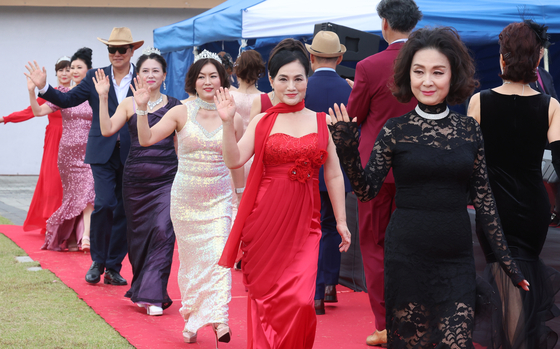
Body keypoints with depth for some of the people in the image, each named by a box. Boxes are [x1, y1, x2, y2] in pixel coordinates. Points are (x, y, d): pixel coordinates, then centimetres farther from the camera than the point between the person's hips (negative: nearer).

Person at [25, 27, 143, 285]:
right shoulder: (95, 77, 6)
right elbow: (67, 100, 6)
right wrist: (44, 88, -7)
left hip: (132, 155, 1)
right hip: (103, 153, 0)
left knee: (124, 211, 5)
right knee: (104, 204, -12)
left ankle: (113, 268, 16)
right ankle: (98, 261, 7)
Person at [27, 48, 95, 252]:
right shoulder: (64, 94, 4)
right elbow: (38, 111, -1)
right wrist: (31, 91, -14)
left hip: (90, 152, -2)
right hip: (68, 152, 2)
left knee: (88, 192, -16)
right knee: (72, 195, 5)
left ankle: (86, 235, -24)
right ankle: (71, 238, 15)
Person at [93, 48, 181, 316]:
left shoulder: (174, 105, 6)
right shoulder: (129, 104, 6)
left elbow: (180, 143, 11)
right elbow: (107, 129, -6)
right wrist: (103, 97, -11)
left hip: (166, 178, -1)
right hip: (136, 178, 1)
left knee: (163, 231, -14)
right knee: (138, 233, 9)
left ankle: (153, 296, -12)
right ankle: (142, 288, 27)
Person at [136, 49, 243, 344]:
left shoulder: (233, 118, 1)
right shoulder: (181, 113, -2)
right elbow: (146, 139, -9)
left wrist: (241, 197, 19)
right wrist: (142, 108, -21)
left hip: (219, 198, 0)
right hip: (185, 197, 0)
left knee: (219, 256, -13)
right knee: (190, 259, 8)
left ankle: (219, 319, -17)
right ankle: (192, 320, 20)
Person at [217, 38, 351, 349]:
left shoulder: (321, 122, 8)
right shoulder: (262, 122, 5)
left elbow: (334, 176, 10)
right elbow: (234, 160, -7)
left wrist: (341, 221, 8)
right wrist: (227, 123, -17)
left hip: (304, 223, 0)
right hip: (266, 220, 0)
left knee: (301, 301, -12)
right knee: (265, 298, 5)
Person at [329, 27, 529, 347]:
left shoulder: (469, 130, 5)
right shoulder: (395, 130, 0)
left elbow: (484, 199, 9)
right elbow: (367, 191, -3)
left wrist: (506, 259, 7)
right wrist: (349, 151, -18)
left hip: (457, 259, 1)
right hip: (407, 257, -1)